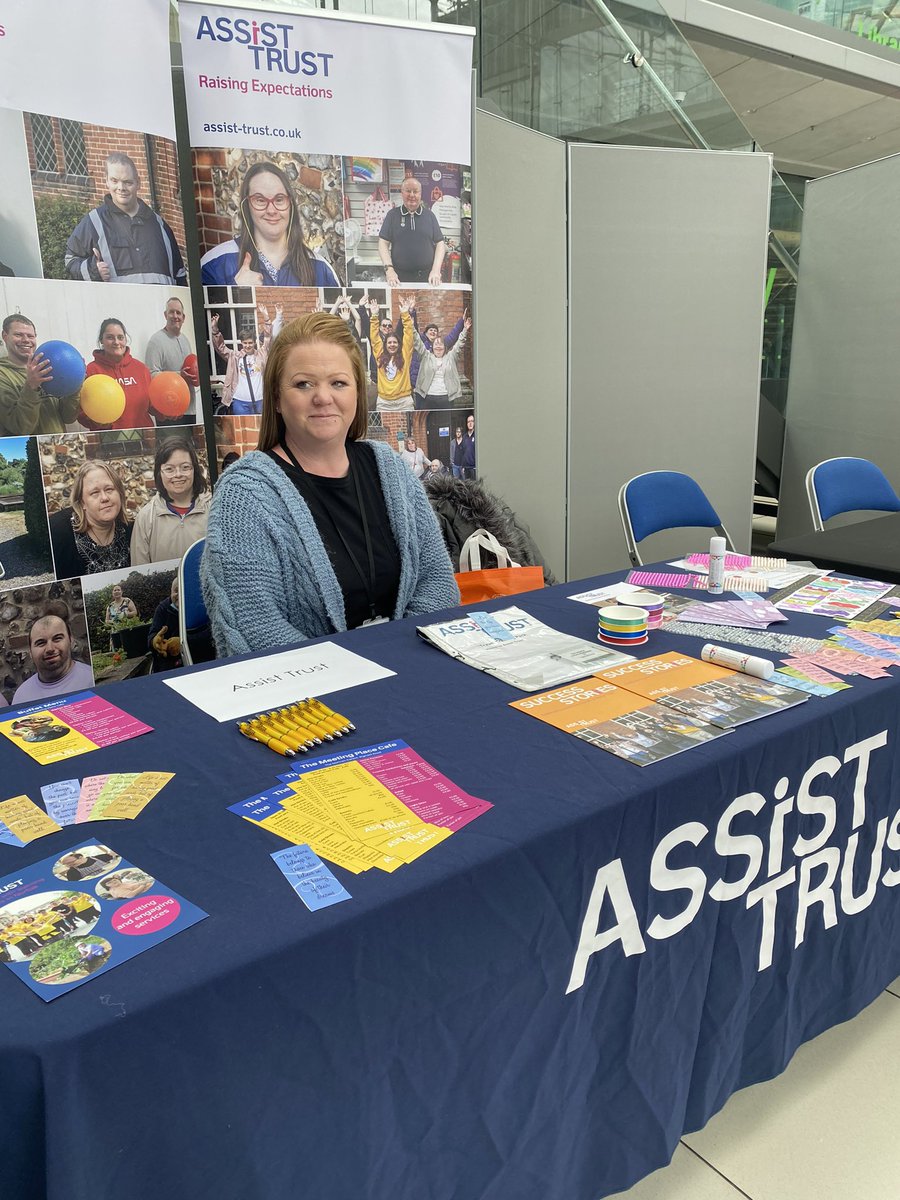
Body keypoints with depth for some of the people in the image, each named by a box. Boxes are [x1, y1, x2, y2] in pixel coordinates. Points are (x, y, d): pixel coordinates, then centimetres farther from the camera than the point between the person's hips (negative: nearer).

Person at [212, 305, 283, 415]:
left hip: (259, 401, 0)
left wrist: (266, 318, -9)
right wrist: (215, 330, -12)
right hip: (240, 402, 0)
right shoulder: (235, 356, 10)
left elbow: (269, 338, 2)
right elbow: (220, 347, 4)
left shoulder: (261, 354, 8)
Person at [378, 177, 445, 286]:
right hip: (399, 278, -1)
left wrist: (436, 270, -6)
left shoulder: (429, 215, 9)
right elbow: (383, 243, 3)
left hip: (426, 277, 1)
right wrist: (389, 269, -10)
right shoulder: (393, 215, 7)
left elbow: (440, 244, 8)